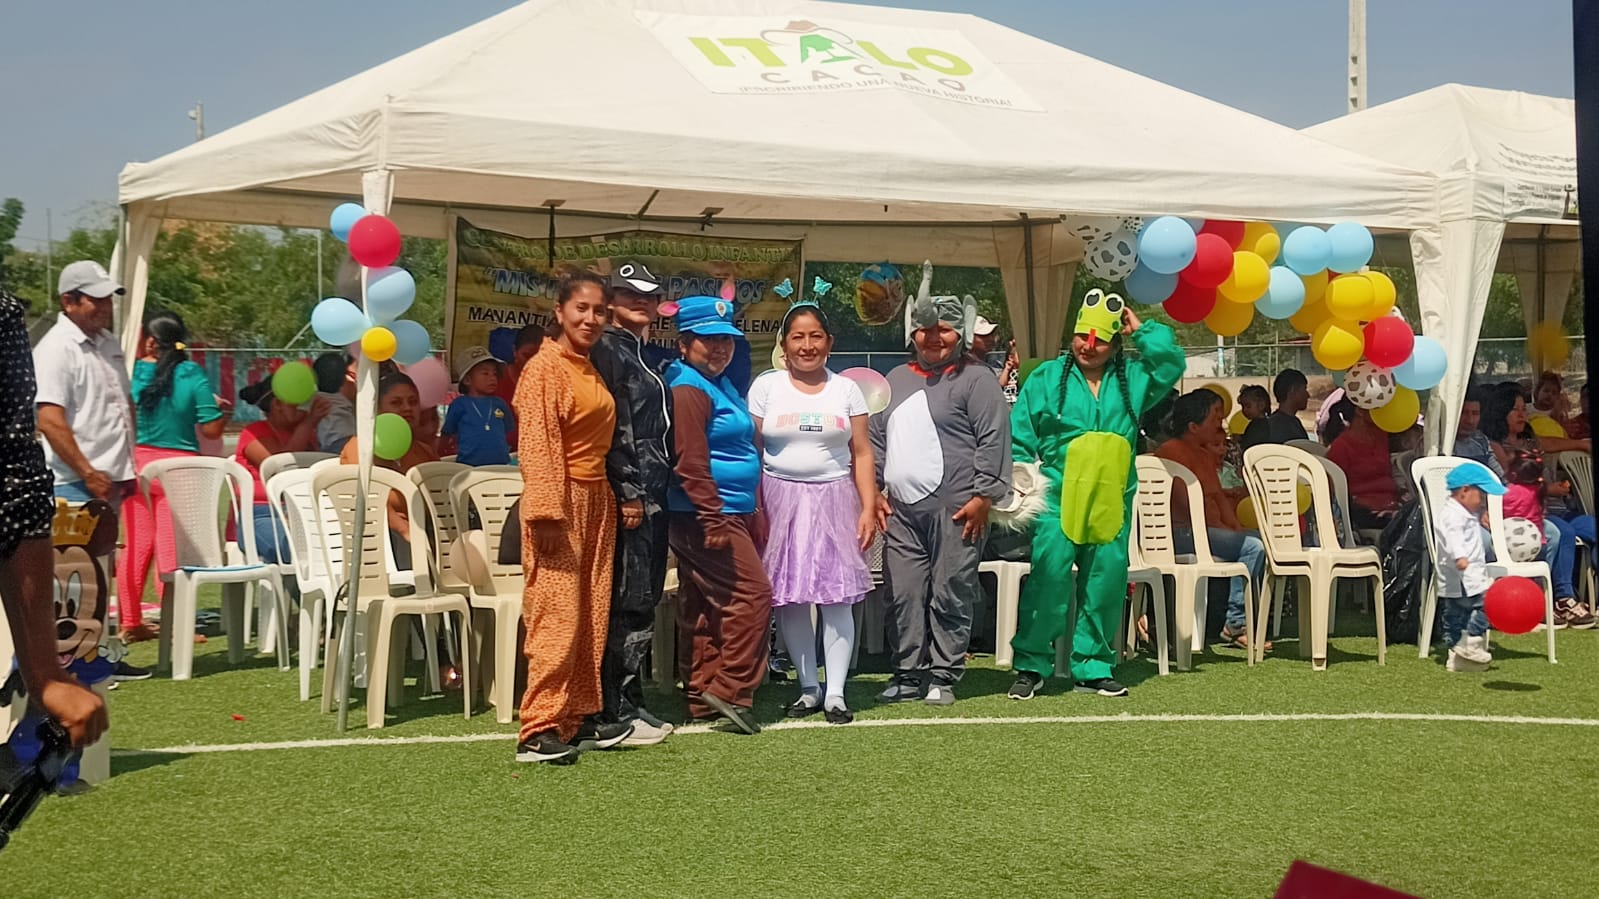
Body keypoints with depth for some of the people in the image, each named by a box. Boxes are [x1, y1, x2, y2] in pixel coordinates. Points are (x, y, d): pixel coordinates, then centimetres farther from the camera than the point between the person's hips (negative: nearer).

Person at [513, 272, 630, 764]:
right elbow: (537, 445, -16)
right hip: (560, 502, -9)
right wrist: (546, 514, -22)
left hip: (597, 501, 9)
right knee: (556, 617, -9)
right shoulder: (545, 367, -10)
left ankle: (582, 717, 17)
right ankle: (538, 731, -6)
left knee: (591, 617, 10)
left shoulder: (590, 370, 15)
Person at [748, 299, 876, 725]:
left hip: (834, 500, 0)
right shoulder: (766, 387, 5)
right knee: (789, 598, 0)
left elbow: (862, 454, 7)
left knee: (836, 598, -6)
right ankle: (809, 688, 12)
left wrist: (869, 508, -2)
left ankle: (835, 693, -1)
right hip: (780, 501, 0)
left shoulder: (846, 390, 8)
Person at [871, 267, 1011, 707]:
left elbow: (993, 441, -7)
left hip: (955, 510, -6)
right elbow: (875, 440, 22)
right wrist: (875, 491, 14)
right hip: (901, 510, 6)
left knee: (951, 596, -2)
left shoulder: (976, 381, -1)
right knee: (904, 596, 6)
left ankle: (944, 676, 7)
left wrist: (983, 497, -12)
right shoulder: (895, 381, 18)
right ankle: (909, 673, 15)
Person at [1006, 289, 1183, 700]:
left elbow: (1172, 362, 1)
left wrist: (1142, 331, 2)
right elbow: (1020, 439, 6)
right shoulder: (1047, 377, 5)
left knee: (1107, 581, 6)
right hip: (1058, 499, -3)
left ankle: (1093, 667, 17)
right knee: (1048, 576, -11)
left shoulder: (1132, 378, 11)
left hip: (1112, 501, 3)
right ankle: (1031, 666, -1)